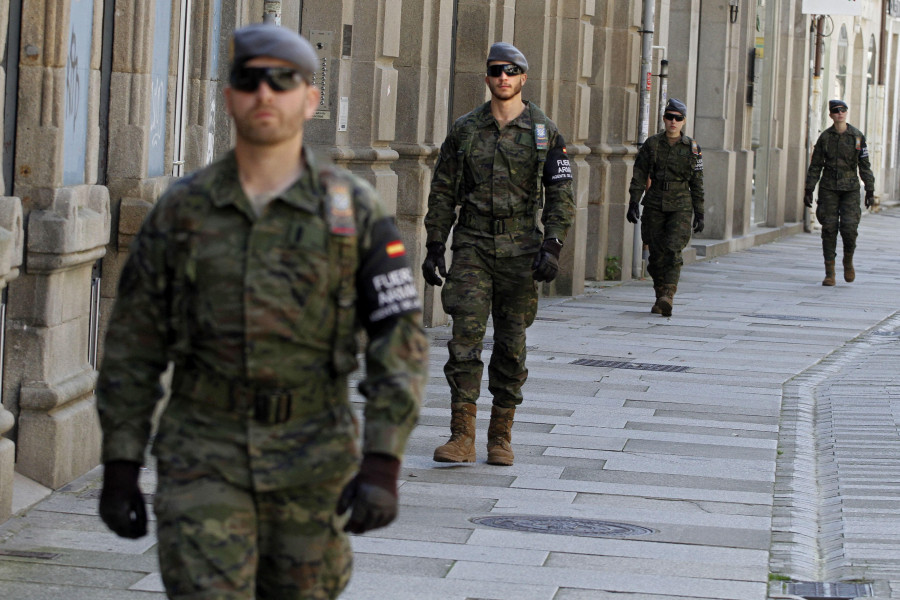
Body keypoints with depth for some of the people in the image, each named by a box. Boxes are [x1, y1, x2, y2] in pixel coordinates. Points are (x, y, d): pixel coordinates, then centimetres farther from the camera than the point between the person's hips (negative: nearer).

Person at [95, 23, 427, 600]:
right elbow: (133, 344, 4)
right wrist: (119, 468, -1)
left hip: (311, 457, 0)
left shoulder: (356, 210, -5)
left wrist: (383, 464, -20)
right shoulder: (182, 208, -1)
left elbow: (400, 340, -9)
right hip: (204, 452, 0)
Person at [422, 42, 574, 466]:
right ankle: (462, 437, -8)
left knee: (511, 345, 4)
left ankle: (501, 436, 14)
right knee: (465, 336, -10)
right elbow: (443, 192, 9)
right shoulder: (464, 130, 6)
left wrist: (552, 247, -10)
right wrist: (434, 247, 4)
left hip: (520, 249, 0)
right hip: (472, 245, 0)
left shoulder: (544, 132, 3)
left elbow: (561, 196, 1)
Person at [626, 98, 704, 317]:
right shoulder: (652, 144, 4)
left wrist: (699, 214, 6)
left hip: (680, 207, -2)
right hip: (654, 206, 2)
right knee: (656, 253, 3)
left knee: (673, 250, -16)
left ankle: (668, 296, -24)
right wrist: (634, 202, -7)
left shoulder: (692, 148, 3)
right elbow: (639, 175, 2)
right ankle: (660, 297, 15)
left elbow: (697, 183, 7)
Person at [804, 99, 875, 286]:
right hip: (828, 188, 1)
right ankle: (830, 273, 3)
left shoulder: (857, 136, 0)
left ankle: (848, 262, 18)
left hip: (850, 188, 0)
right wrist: (808, 191, 1)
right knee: (829, 228, -3)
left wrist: (870, 190, 0)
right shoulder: (825, 137, 1)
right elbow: (815, 166, 5)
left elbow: (864, 165, 3)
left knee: (849, 227, -10)